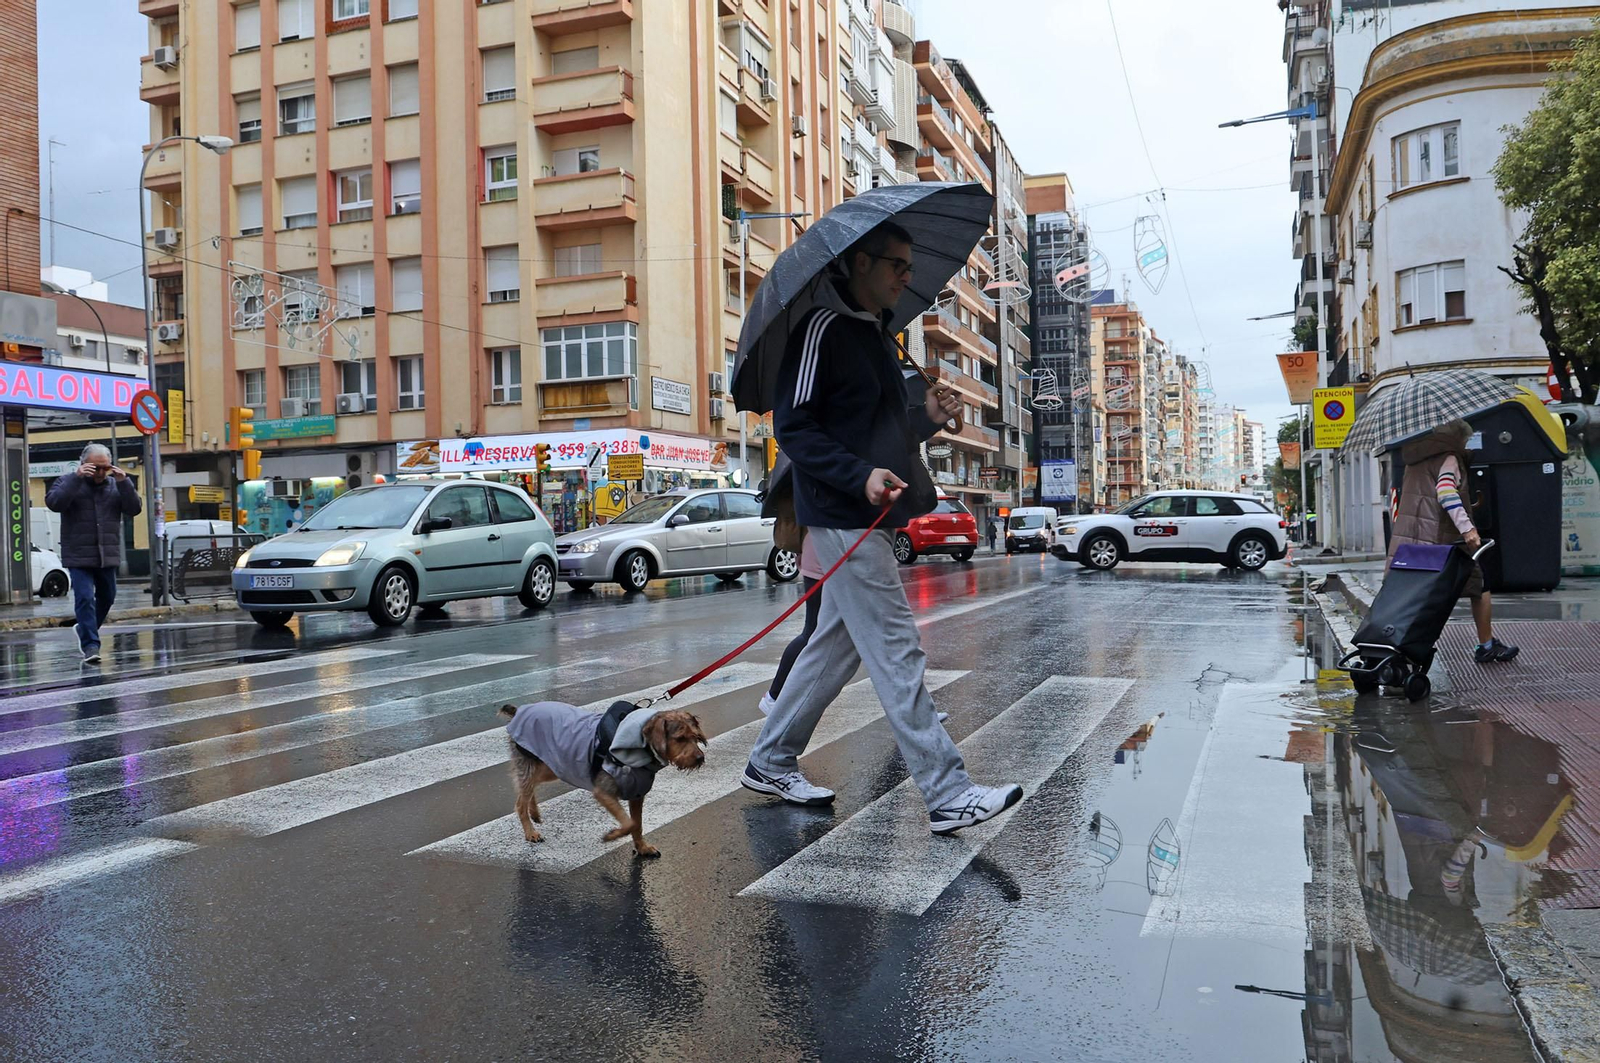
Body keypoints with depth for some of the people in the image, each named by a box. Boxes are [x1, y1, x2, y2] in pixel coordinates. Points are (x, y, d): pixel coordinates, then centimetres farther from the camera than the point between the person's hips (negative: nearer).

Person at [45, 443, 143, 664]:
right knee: (85, 598, -14)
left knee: (107, 597, 17)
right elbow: (54, 502, -18)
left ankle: (86, 630, 39)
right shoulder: (69, 482, -1)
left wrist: (124, 482, -14)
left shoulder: (115, 484, 9)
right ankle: (90, 645, -13)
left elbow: (134, 509, -1)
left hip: (108, 555, 5)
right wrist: (76, 478, -24)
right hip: (79, 556, -4)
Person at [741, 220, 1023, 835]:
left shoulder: (875, 332, 19)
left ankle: (770, 763, 26)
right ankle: (947, 795, -4)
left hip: (872, 517, 10)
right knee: (897, 654, -9)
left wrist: (926, 416, 7)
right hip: (843, 518, -10)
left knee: (836, 646, 14)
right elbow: (793, 428, -16)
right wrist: (861, 475, -25)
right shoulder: (823, 327, -11)